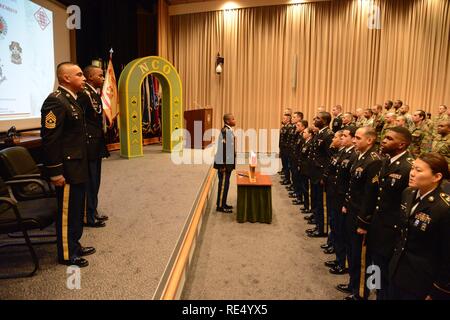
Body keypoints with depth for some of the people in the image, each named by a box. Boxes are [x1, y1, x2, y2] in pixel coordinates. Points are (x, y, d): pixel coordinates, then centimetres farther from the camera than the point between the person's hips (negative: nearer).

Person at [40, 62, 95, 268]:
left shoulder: (70, 100, 13)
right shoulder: (55, 101, -18)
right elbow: (50, 140, -22)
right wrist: (56, 173, -21)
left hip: (77, 167, 10)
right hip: (67, 170, -10)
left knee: (76, 209, 18)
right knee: (67, 212, 4)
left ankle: (74, 245, 33)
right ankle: (66, 254, 19)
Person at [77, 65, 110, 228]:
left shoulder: (94, 93, 15)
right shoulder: (85, 94, -15)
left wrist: (100, 140, 16)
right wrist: (86, 140, -19)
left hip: (97, 144, 10)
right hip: (90, 144, -10)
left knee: (94, 181, 16)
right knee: (90, 181, -1)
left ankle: (93, 212, 28)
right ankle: (88, 217, 10)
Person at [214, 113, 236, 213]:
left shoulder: (229, 130, 11)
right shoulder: (225, 131, -18)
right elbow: (222, 148, -22)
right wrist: (223, 164, -22)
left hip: (228, 162, 9)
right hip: (224, 163, -9)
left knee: (225, 183, 15)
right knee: (223, 184, -1)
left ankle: (223, 204, 25)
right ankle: (220, 206, 9)